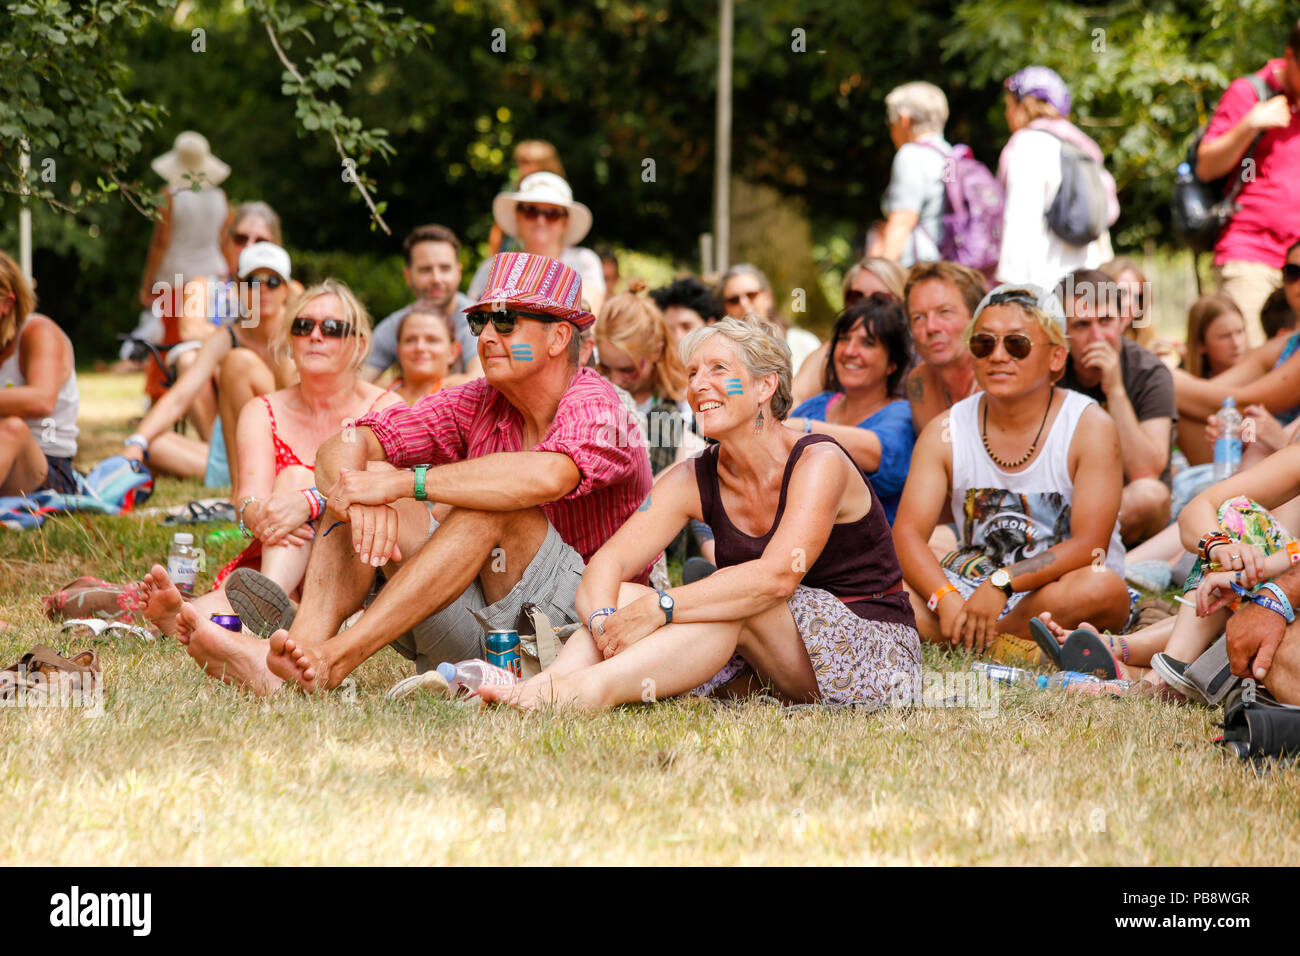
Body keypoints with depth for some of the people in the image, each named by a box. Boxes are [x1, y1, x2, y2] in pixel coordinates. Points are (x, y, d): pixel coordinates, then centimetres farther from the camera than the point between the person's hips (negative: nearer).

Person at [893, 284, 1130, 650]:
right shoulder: (945, 433, 3)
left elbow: (1089, 545, -17)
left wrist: (1002, 583, -30)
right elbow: (908, 532, -7)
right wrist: (947, 600, -28)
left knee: (1102, 589, -38)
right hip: (970, 587, 2)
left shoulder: (1091, 427, -7)